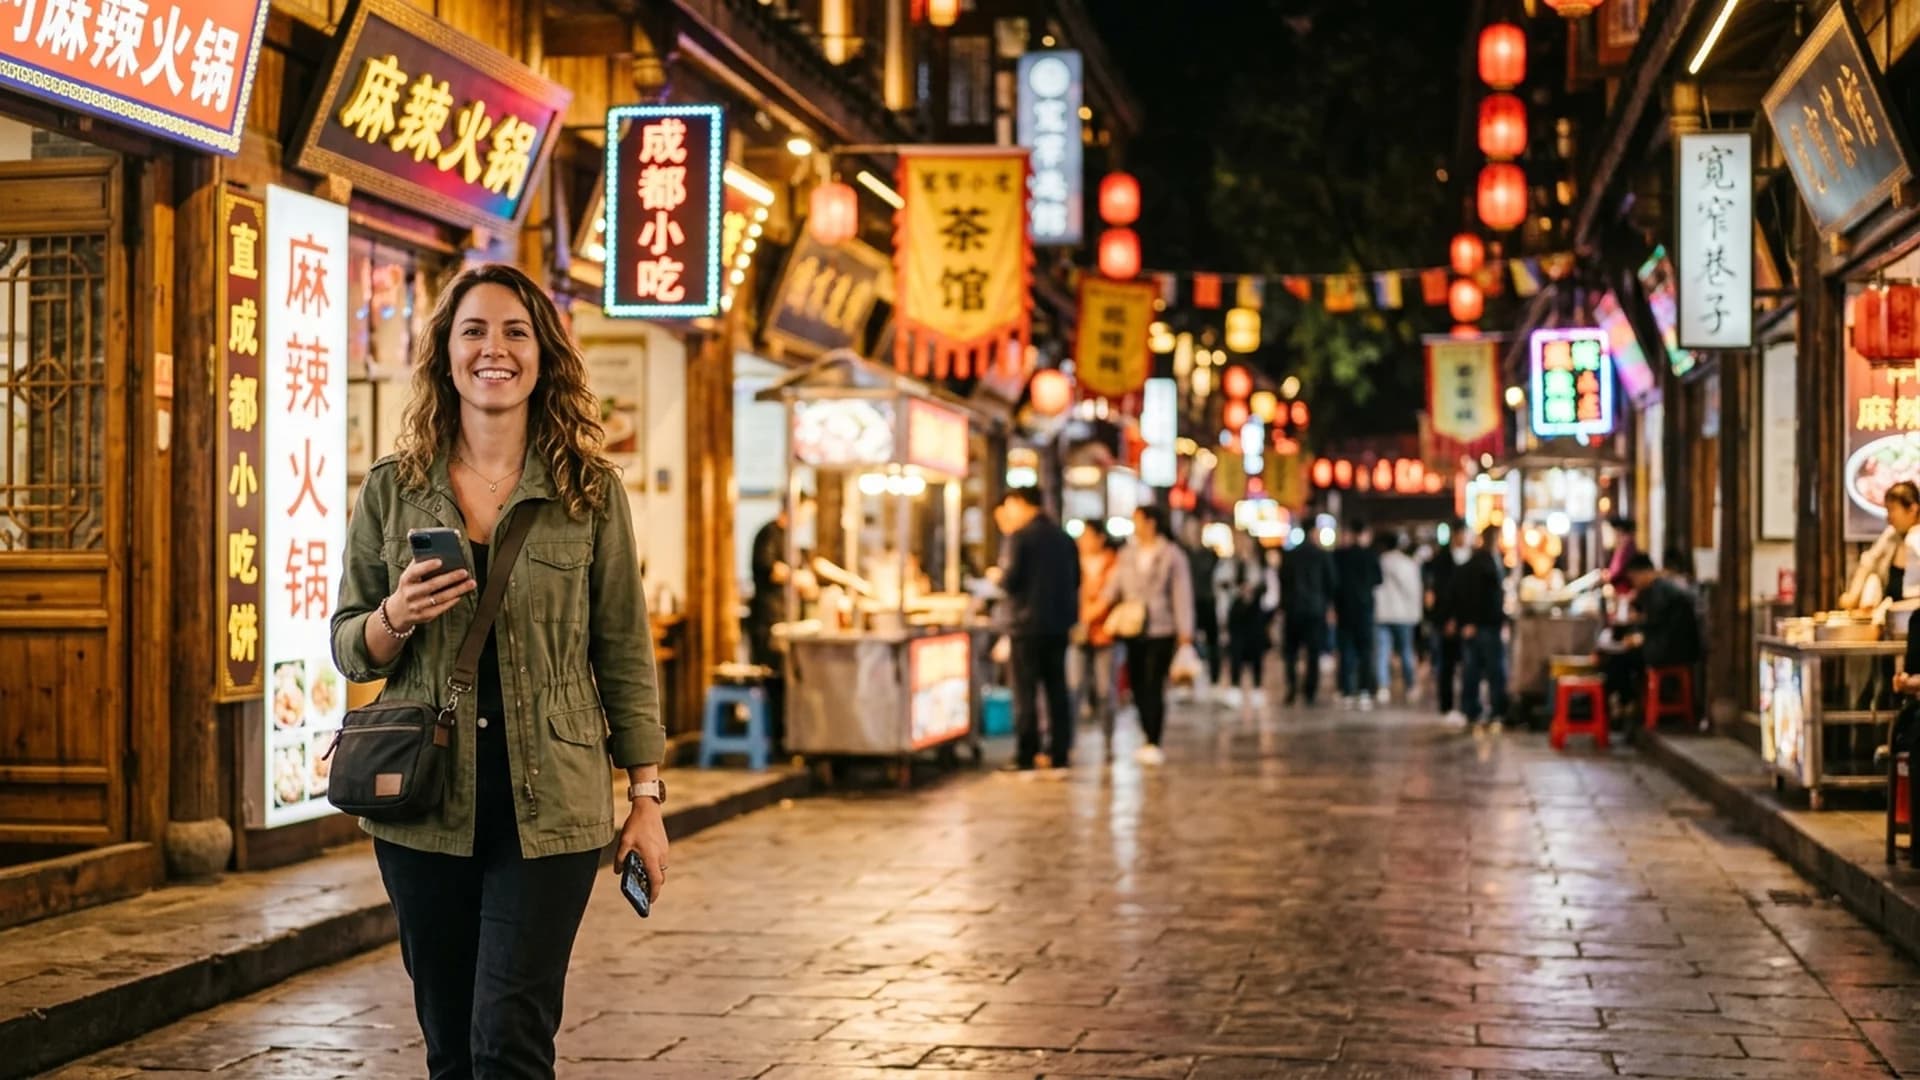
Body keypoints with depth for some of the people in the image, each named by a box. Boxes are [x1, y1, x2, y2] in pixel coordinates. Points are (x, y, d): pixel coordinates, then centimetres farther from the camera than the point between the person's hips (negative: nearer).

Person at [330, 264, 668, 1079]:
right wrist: (396, 618, -13)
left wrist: (646, 797, 0)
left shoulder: (591, 492, 1)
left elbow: (623, 652, 3)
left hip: (548, 806, -2)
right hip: (425, 805, 2)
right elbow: (348, 649, 10)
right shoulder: (391, 489, 5)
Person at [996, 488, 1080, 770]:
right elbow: (1075, 579, 13)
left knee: (1026, 691, -2)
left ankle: (1026, 755, -3)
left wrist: (998, 576, 5)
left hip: (1027, 623, -6)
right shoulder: (1064, 537, 9)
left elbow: (1011, 580, -15)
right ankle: (1059, 753, 12)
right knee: (1057, 688, 10)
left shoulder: (1019, 537, -11)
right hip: (1058, 622, 6)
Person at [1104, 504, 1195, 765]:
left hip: (1161, 631, -5)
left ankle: (1154, 743, -5)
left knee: (1153, 687, -8)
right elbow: (1114, 588, 9)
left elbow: (1182, 594, -4)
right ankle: (1149, 739, 18)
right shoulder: (1127, 555, 11)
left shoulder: (1172, 555, -2)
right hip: (1133, 631, 5)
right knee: (1138, 686, 6)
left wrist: (1185, 631, -9)